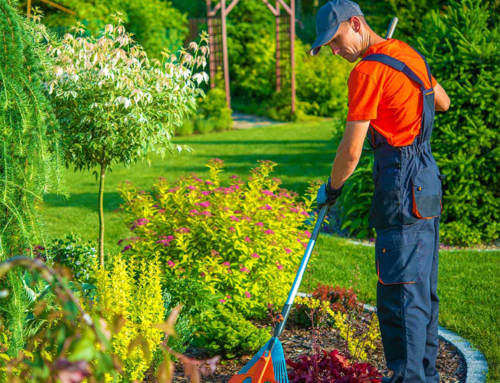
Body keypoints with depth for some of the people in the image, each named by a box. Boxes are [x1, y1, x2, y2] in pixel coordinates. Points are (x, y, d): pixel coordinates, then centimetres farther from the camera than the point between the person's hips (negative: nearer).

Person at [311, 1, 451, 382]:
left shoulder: (369, 71, -14)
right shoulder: (409, 54, 13)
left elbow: (351, 152, -12)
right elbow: (443, 102, 29)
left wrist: (331, 189, 4)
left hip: (403, 189, -10)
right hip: (427, 180, 10)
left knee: (400, 294, -6)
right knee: (423, 289, 15)